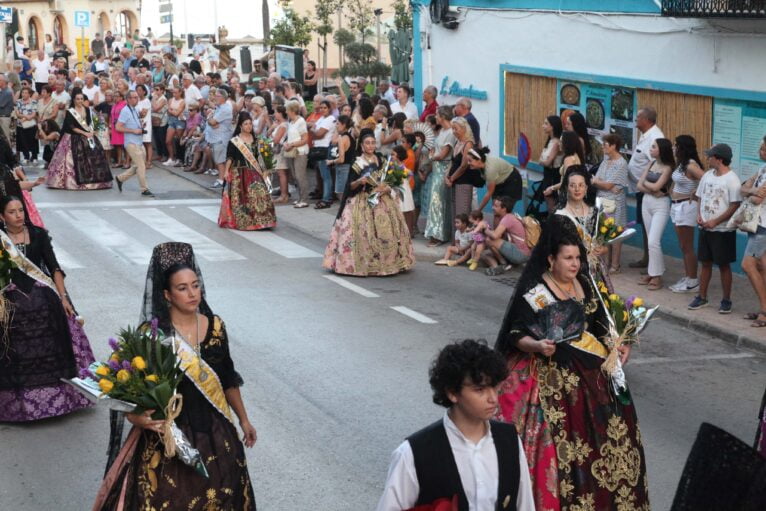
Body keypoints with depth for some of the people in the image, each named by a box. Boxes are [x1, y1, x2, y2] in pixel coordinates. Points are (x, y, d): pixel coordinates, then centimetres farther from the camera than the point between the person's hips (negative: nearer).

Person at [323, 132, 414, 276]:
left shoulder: (382, 161, 8)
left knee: (385, 230, 1)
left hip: (382, 201, 4)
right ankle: (362, 263, -1)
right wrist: (359, 181, -24)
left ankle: (387, 262, 13)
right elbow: (350, 186, -5)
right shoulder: (357, 164, -4)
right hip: (362, 203, -4)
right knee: (364, 233, -10)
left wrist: (387, 188, -7)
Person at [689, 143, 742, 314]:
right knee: (705, 263, 13)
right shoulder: (708, 175, 7)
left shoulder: (732, 179, -15)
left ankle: (726, 300, 12)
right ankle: (702, 297, 22)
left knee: (724, 265, 2)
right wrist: (699, 215, -2)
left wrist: (715, 221, -19)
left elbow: (735, 206, -17)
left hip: (723, 230, -6)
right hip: (705, 228, 6)